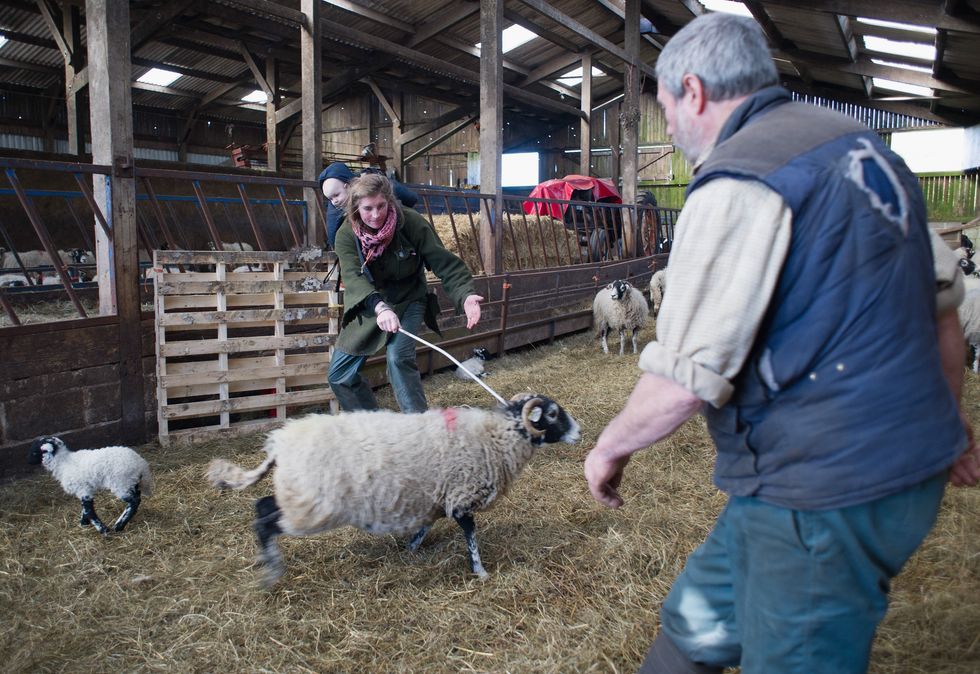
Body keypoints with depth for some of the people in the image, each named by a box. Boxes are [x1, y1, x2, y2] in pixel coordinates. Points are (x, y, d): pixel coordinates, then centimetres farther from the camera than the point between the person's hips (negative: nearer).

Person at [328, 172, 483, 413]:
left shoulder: (411, 223, -21)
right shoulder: (347, 235, -19)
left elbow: (445, 262, -21)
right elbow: (353, 277, -33)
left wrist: (465, 294, -39)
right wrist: (379, 307, -52)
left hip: (407, 300, -3)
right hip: (368, 305, 3)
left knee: (399, 358, -29)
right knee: (339, 376, 5)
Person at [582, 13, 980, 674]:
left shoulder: (737, 184, -18)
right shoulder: (862, 144, 10)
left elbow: (683, 381, -21)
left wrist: (609, 447, -2)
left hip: (822, 498, -9)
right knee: (697, 620, 21)